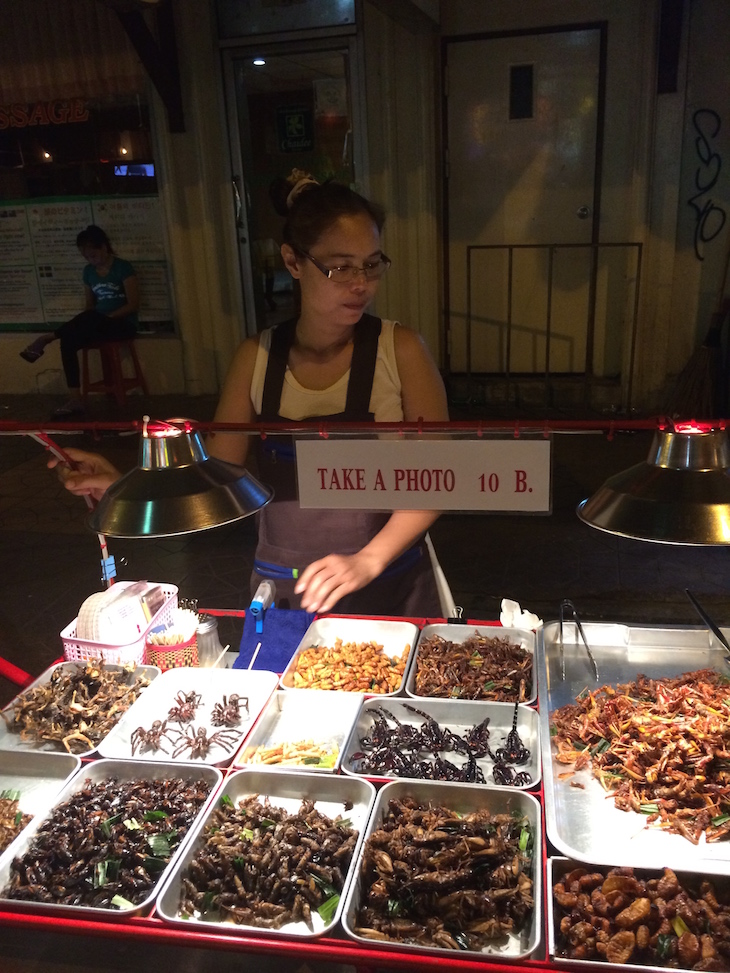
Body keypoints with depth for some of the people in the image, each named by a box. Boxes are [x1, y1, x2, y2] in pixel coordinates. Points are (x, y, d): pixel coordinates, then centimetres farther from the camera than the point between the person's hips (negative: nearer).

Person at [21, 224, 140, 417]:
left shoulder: (123, 267, -7)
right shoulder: (88, 271, 12)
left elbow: (133, 304, -12)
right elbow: (89, 305, 16)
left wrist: (107, 316, -19)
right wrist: (81, 324, -5)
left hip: (123, 324, -6)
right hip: (97, 325, 6)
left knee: (88, 318, -40)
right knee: (68, 341, -26)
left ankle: (48, 338, -23)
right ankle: (75, 400, -30)